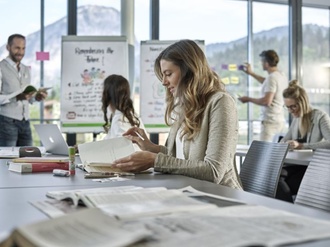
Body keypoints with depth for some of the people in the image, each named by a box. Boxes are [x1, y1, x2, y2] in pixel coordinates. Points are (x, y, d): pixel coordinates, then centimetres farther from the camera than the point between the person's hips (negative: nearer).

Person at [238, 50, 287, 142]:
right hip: (280, 120, 9)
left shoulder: (272, 77, -16)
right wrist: (251, 73, 39)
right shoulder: (282, 76, 12)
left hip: (271, 121, -9)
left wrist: (248, 99, -9)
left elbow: (267, 101, -23)